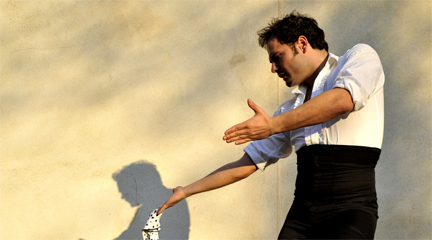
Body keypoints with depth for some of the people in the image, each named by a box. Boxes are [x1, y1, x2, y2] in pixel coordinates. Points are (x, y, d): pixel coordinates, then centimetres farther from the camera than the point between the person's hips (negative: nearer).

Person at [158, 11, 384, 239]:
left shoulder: (360, 57, 5)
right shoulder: (291, 108, 20)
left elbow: (342, 101, -17)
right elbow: (248, 163, 23)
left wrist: (273, 125, -11)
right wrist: (187, 191, 23)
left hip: (350, 208, -5)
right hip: (302, 210, 6)